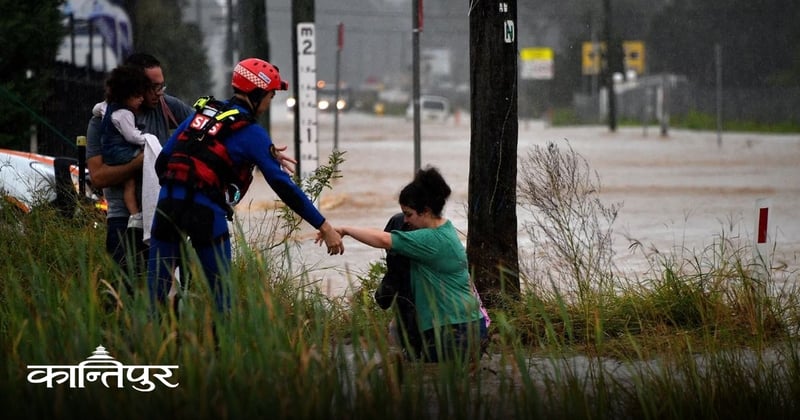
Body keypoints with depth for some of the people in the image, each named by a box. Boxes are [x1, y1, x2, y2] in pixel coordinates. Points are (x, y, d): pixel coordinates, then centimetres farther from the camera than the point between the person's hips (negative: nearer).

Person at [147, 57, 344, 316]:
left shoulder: (201, 113, 17)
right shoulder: (252, 134, 0)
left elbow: (163, 159, 17)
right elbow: (282, 185, -5)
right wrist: (324, 227, -2)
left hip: (168, 202, 5)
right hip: (206, 213, -5)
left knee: (156, 285, 6)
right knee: (219, 289, 8)